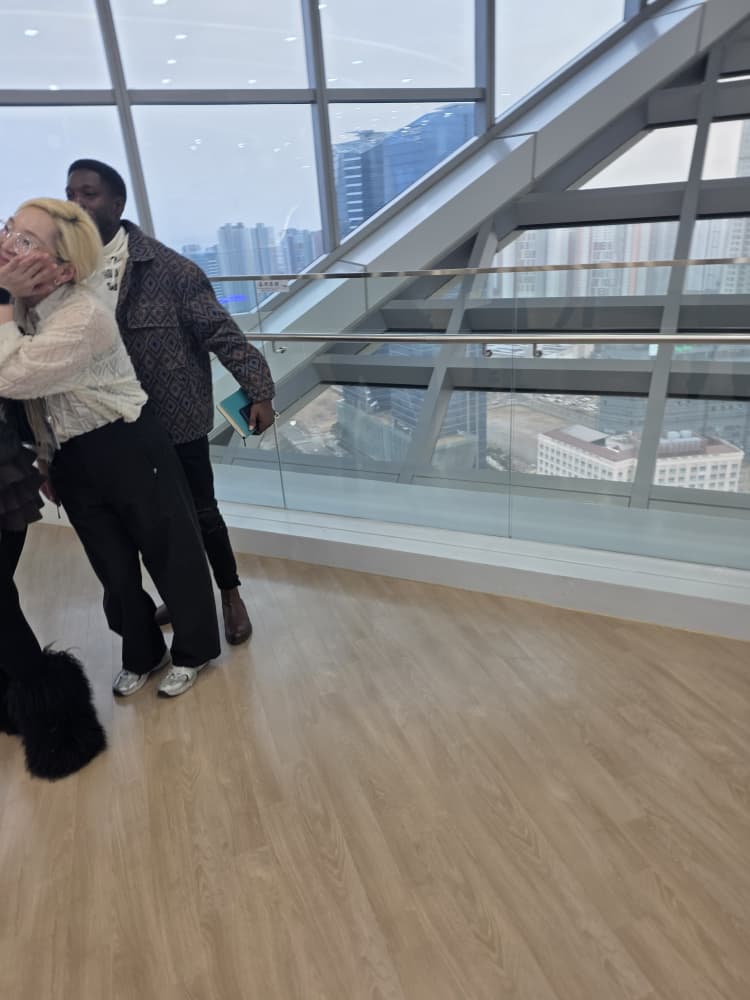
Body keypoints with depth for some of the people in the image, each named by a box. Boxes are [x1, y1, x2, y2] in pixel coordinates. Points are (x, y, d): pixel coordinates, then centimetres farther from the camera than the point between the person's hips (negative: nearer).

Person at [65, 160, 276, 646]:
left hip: (177, 421, -4)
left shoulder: (168, 268, -12)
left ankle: (231, 595, 32)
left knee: (201, 513, 9)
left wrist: (259, 391, -19)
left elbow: (222, 332, -13)